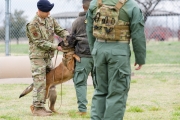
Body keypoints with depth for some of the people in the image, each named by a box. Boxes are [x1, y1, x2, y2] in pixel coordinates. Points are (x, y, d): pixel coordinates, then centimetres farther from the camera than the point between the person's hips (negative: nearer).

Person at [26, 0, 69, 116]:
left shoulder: (50, 20, 5)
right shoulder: (33, 25, -17)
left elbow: (60, 30, 8)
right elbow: (39, 42, -19)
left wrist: (67, 36, -14)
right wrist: (56, 47, -20)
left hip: (48, 56, 8)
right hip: (37, 57, -8)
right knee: (40, 83, -10)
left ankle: (41, 107, 17)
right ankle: (37, 108, -6)